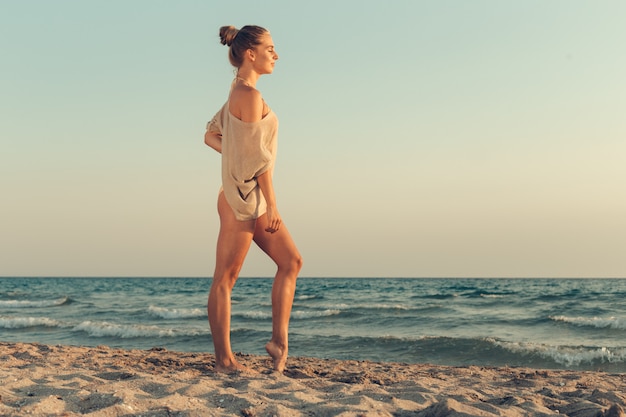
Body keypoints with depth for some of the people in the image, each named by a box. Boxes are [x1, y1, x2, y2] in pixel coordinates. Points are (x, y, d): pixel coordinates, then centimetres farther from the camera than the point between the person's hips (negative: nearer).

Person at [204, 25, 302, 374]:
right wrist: (272, 204, -16)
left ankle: (279, 338, 11)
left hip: (251, 198, 10)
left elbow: (211, 135, 21)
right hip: (244, 197, -10)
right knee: (226, 277, -2)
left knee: (291, 261, 10)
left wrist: (237, 155, 9)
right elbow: (256, 155, -19)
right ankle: (225, 359, 5)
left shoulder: (239, 93, 14)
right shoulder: (251, 95, -15)